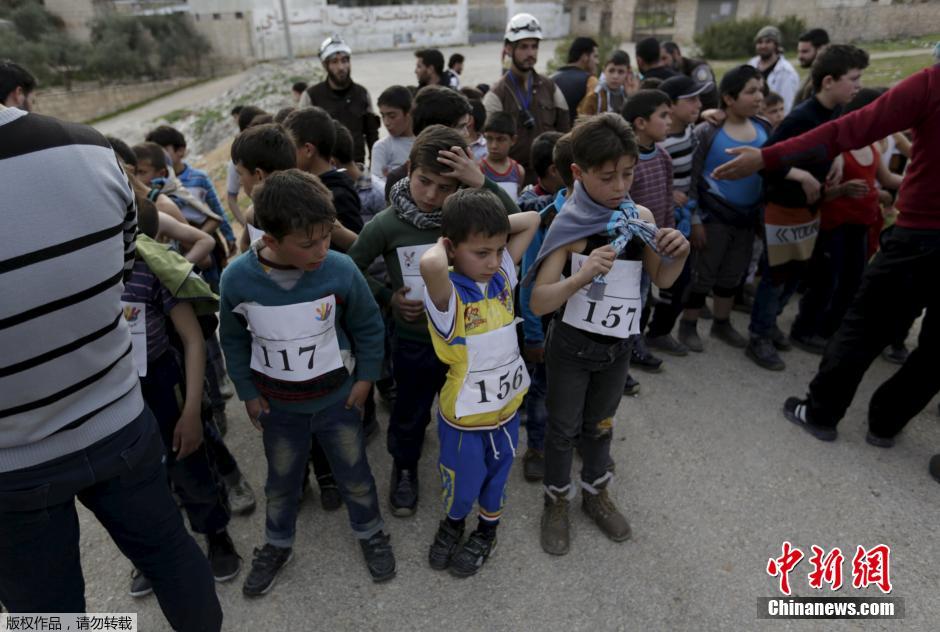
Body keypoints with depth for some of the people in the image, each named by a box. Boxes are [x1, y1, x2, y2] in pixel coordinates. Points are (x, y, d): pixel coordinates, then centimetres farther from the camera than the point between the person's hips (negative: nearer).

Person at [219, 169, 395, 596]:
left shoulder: (340, 269, -24)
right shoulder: (237, 278, -21)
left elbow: (369, 328, -7)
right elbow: (233, 339, -2)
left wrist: (365, 378, -4)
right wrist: (247, 392, 0)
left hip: (337, 397, -1)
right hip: (277, 404, 1)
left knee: (354, 472, 18)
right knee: (281, 480, 23)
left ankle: (370, 533, 45)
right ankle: (276, 545, 49)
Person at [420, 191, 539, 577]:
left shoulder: (503, 275, -7)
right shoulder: (448, 296, -25)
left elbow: (531, 220, -1)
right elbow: (429, 265, -49)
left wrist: (490, 228, -11)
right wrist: (442, 246, -27)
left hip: (507, 405, 5)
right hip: (465, 415, -5)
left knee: (496, 476, 25)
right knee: (463, 485, 18)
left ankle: (487, 531, 52)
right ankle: (453, 523, 51)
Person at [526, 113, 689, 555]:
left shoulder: (641, 217, -6)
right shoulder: (570, 226, -20)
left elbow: (662, 280, 5)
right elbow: (538, 303, -25)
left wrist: (678, 254, -16)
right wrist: (582, 276, -41)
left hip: (618, 347, 4)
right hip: (571, 346, -4)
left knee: (600, 425, 23)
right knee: (564, 427, 14)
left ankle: (595, 493, 46)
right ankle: (557, 502, 38)